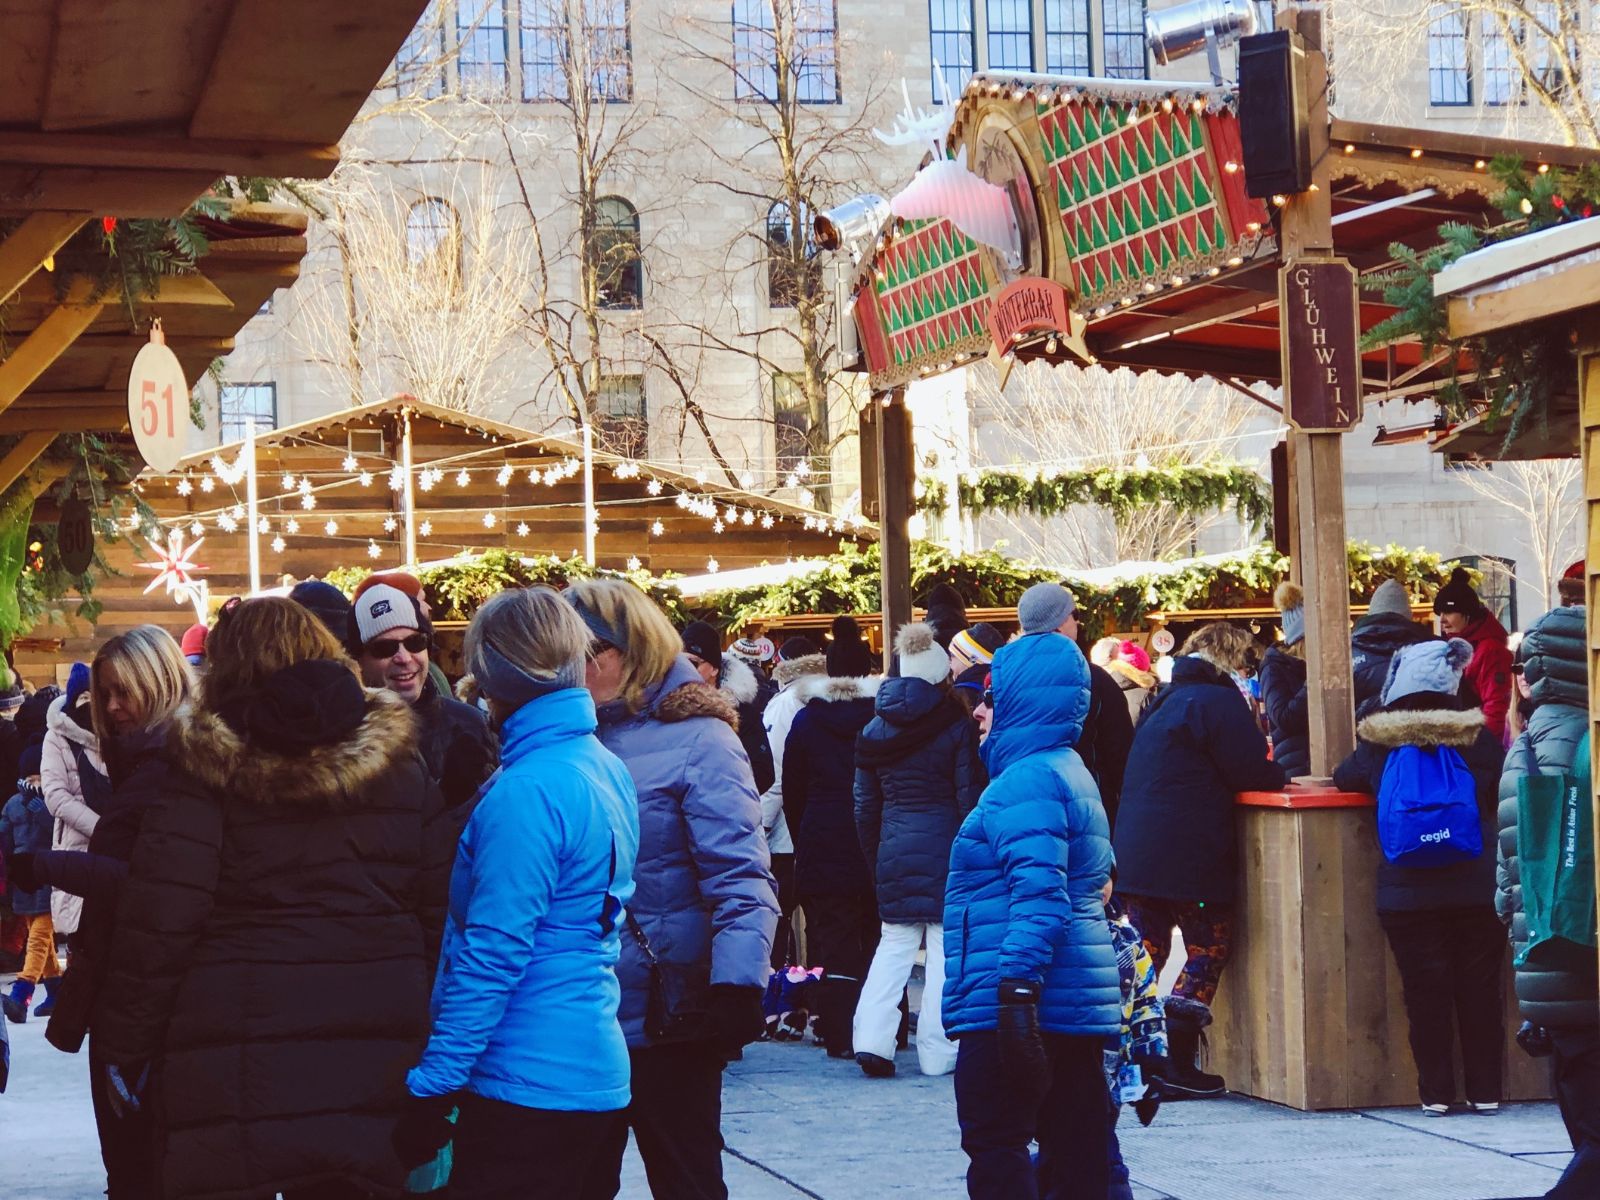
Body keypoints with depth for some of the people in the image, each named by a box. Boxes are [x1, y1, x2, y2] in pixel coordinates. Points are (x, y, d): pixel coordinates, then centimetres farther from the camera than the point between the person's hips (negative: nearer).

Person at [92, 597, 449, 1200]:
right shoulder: (401, 770, 6)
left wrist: (126, 1049, 0)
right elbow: (442, 914, 4)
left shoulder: (207, 775, -6)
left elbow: (155, 928, -9)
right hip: (375, 1056, 3)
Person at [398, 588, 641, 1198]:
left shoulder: (527, 790, -18)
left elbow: (492, 955, -20)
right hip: (595, 1073, 9)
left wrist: (431, 1085, -17)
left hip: (527, 1079, -9)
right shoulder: (608, 770, 10)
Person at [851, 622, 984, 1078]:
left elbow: (865, 806, 12)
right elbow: (971, 799, -6)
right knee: (946, 947, 2)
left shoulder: (874, 730, 9)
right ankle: (937, 1051, 2)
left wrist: (874, 861, 19)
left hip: (894, 851, 4)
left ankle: (872, 1039, -2)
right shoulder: (957, 727, -5)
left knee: (894, 944, 11)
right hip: (946, 850, -4)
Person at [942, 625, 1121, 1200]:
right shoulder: (1071, 773, 18)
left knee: (994, 1145, -5)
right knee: (1075, 1146, 9)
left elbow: (1040, 894, -25)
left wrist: (1017, 981, -31)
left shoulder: (1026, 781, -14)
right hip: (1078, 1001, 10)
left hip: (1014, 1003, -10)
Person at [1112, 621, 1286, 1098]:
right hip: (1190, 856, -8)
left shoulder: (1166, 699, 18)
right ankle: (1178, 1063, -3)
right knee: (1210, 945, 2)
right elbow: (1252, 774, -13)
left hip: (1136, 849, 8)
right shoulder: (1218, 701, -9)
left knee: (1146, 948, 11)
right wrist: (1279, 774, 8)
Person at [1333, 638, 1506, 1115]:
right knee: (1480, 989, 8)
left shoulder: (1377, 743, -4)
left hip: (1408, 894, 0)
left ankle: (1436, 1093, 5)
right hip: (1476, 891, 1)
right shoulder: (1477, 737, -4)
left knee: (1426, 992, 4)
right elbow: (1503, 785, 13)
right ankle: (1485, 1091, 11)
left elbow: (1344, 778, 14)